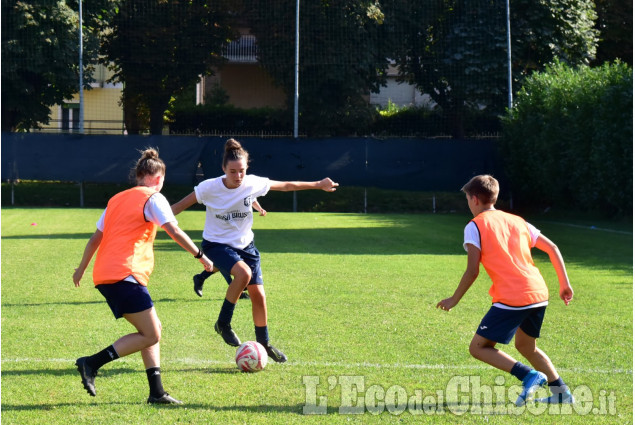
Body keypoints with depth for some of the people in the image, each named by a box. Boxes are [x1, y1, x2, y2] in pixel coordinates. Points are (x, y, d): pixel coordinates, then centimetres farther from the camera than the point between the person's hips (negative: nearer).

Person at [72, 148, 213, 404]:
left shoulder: (117, 199, 22)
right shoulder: (152, 198, 0)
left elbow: (96, 238, 25)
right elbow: (175, 232, -9)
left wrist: (82, 268, 34)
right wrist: (201, 256, -2)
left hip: (104, 276, 9)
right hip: (125, 275, -9)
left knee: (151, 331, 14)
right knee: (150, 335, -6)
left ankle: (156, 392, 8)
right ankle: (92, 363, -14)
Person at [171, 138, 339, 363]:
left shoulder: (253, 184, -12)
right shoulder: (210, 188, -20)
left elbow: (285, 186, 2)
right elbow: (180, 205, -10)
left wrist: (318, 185, 9)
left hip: (244, 244, 4)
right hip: (216, 243, -4)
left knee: (258, 295, 1)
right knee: (243, 273, -32)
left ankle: (264, 343, 22)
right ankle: (223, 323, -14)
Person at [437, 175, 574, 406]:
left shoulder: (475, 226, 1)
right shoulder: (517, 221, 20)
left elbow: (472, 271, -6)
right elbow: (552, 248, 18)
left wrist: (454, 299, 5)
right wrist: (564, 283, 22)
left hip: (511, 298, -7)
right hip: (539, 294, 7)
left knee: (478, 347, 0)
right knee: (525, 346, 26)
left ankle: (529, 376, -15)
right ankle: (561, 392, 18)